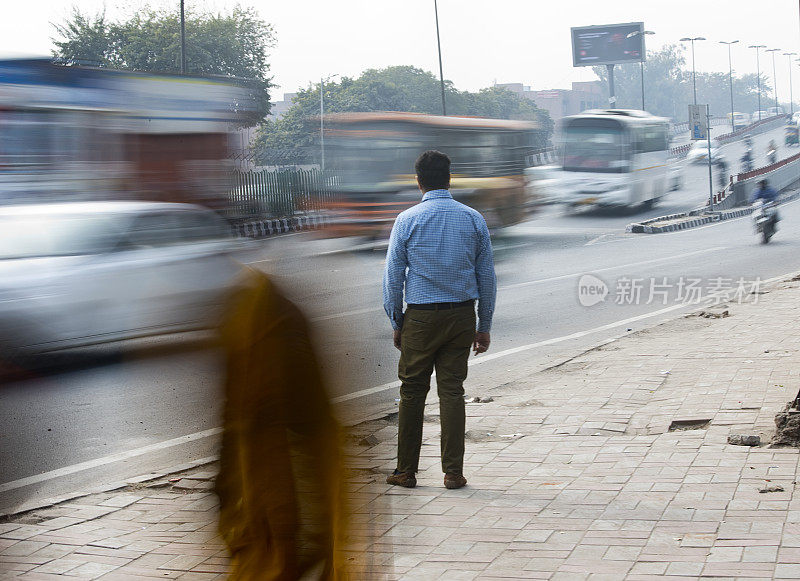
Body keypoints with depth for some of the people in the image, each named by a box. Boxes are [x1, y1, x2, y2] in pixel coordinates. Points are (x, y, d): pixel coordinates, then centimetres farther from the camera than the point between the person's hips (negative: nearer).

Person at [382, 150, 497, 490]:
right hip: (462, 315, 2)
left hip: (420, 317, -2)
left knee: (412, 391, 7)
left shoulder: (407, 220, -4)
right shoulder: (473, 219, 2)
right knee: (452, 390, 6)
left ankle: (406, 471, 14)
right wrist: (484, 326, 11)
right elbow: (487, 277, 4)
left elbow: (393, 277, -2)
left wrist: (396, 324, 7)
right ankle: (453, 472, 6)